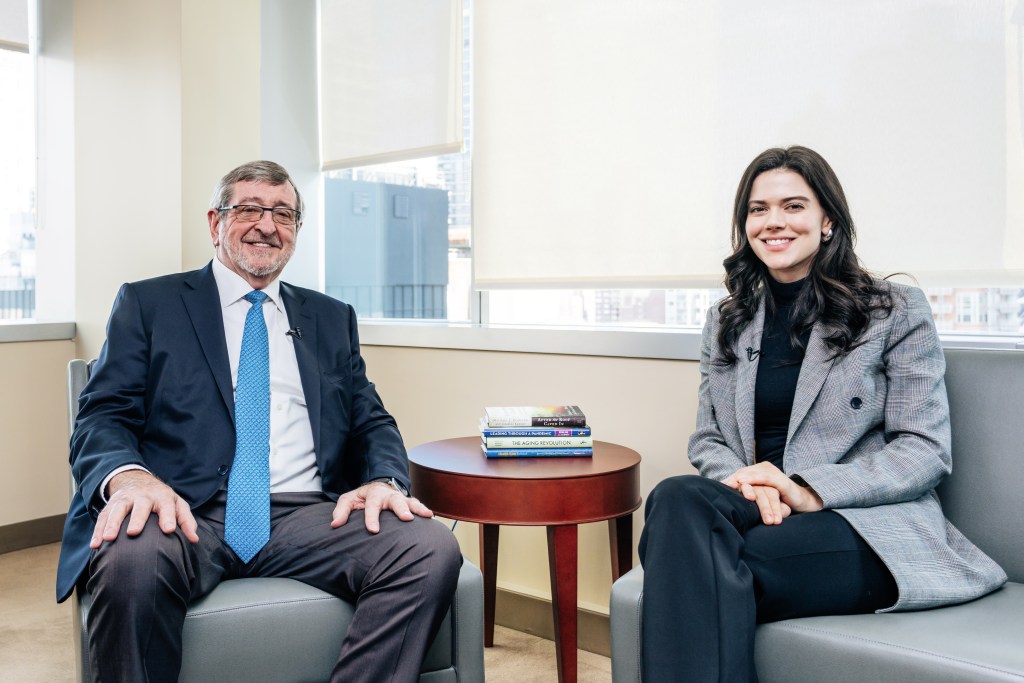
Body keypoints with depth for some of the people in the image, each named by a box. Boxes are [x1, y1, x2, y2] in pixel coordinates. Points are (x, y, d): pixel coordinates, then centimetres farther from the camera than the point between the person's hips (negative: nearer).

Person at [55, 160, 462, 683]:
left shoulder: (333, 318, 23)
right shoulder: (148, 303, 15)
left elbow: (371, 422, 17)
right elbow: (101, 418, 6)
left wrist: (384, 480, -7)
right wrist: (129, 477, -19)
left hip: (307, 517, 2)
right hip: (186, 514, -2)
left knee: (433, 549, -26)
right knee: (130, 558, -37)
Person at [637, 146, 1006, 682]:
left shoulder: (897, 310, 5)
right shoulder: (727, 321, 17)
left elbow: (926, 450, -2)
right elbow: (707, 440, 15)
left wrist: (810, 491, -17)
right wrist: (747, 482, -10)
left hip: (867, 525, -4)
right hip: (755, 512, 4)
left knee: (701, 570, -33)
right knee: (677, 498, -33)